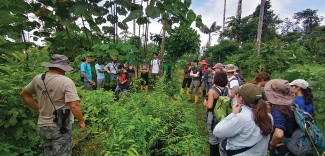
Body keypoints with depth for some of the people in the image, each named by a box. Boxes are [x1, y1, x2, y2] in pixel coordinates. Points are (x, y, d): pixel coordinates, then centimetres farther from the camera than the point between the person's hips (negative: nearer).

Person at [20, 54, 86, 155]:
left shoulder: (37, 79, -2)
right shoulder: (66, 82, -23)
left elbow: (24, 94, 14)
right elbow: (74, 106, -27)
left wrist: (38, 109, 16)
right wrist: (81, 121, -13)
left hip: (43, 126, 7)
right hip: (61, 128, -6)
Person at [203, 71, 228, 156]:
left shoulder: (212, 90, -22)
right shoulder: (226, 89, -4)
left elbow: (209, 106, -25)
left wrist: (205, 103, -6)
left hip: (213, 116, -6)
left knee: (213, 137, 12)